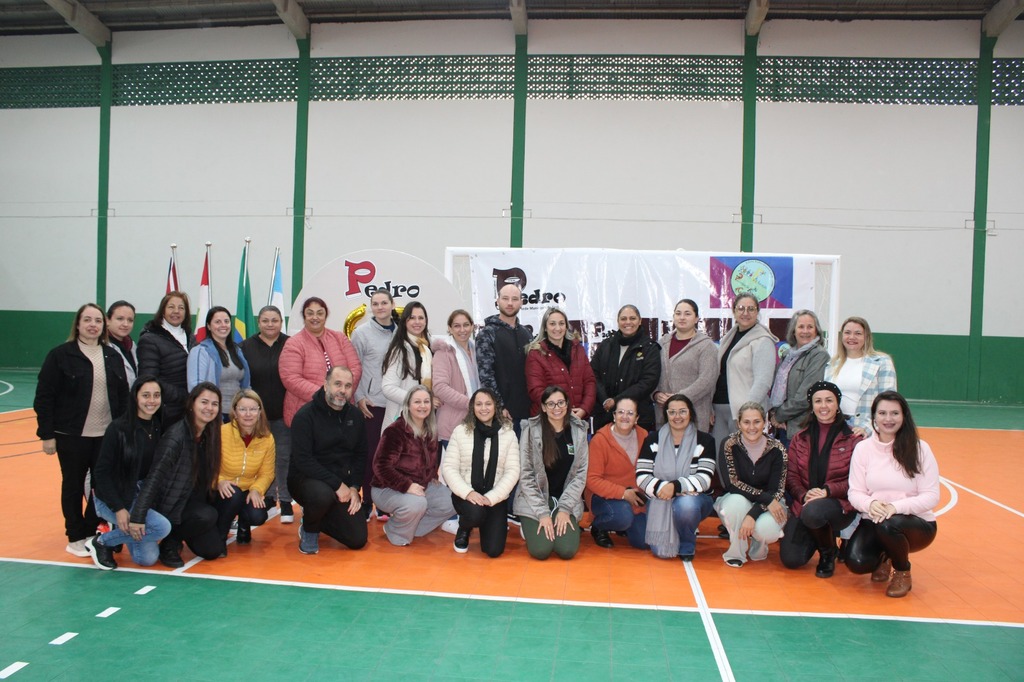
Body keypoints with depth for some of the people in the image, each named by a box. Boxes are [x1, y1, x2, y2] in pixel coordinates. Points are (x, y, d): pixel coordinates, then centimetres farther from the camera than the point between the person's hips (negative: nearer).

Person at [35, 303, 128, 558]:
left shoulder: (113, 356, 7)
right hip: (72, 434, -3)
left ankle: (92, 532, 24)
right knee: (73, 486, 8)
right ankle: (76, 537, 21)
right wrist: (47, 434, -9)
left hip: (107, 434, 4)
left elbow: (123, 397, 11)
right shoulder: (60, 355, -5)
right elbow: (44, 397, -6)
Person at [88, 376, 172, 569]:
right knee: (162, 526, -26)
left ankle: (118, 529, 25)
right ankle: (101, 541, -4)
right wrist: (118, 509, -22)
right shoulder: (119, 428, -17)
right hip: (113, 498, -5)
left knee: (148, 558, -4)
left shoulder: (159, 428, 0)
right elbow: (101, 473, -15)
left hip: (143, 496, 6)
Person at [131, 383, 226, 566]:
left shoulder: (209, 434, 1)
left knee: (214, 550, -4)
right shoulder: (176, 436, -23)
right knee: (206, 516, -33)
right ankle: (170, 544, -6)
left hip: (194, 502, 7)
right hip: (171, 505, -7)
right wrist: (137, 517, -35)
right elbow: (154, 477, -29)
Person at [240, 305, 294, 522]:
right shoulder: (246, 347, 2)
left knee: (284, 457, 2)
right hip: (257, 415, 2)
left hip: (284, 413, -1)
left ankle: (286, 501, 12)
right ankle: (268, 496, 28)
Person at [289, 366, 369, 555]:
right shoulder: (305, 415, -13)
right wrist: (337, 485, -24)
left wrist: (355, 487, -5)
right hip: (306, 479, -5)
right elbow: (303, 461, -20)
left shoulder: (356, 416, 5)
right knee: (323, 495, -40)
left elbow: (361, 456, 10)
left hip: (343, 487, 5)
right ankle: (309, 530, -4)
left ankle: (315, 519, 24)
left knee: (358, 540, -4)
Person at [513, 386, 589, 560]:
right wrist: (542, 513, -15)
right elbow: (526, 475, -10)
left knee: (567, 550, -17)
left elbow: (581, 474, -1)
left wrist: (564, 509, -10)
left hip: (566, 502, 2)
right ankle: (529, 528, 15)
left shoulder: (578, 430, -1)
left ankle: (561, 524, 17)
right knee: (540, 550, -19)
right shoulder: (532, 430, -10)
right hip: (534, 502, -2)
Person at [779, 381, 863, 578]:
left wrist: (828, 491, -21)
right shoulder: (800, 438, 9)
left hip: (839, 505, -3)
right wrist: (803, 495, -15)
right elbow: (791, 475, 5)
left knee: (813, 512, -39)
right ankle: (817, 537, 25)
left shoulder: (852, 439, -2)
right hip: (803, 505, 4)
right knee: (790, 559, -11)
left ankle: (828, 554, -4)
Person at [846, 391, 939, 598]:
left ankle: (903, 573, -2)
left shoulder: (919, 448, -7)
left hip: (916, 524, -2)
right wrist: (870, 504, -26)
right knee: (857, 562, -24)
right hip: (873, 522, 2)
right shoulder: (863, 448, -1)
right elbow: (855, 492, -2)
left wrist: (896, 507, -27)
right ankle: (883, 558, 16)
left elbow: (931, 496, -10)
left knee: (889, 524, -36)